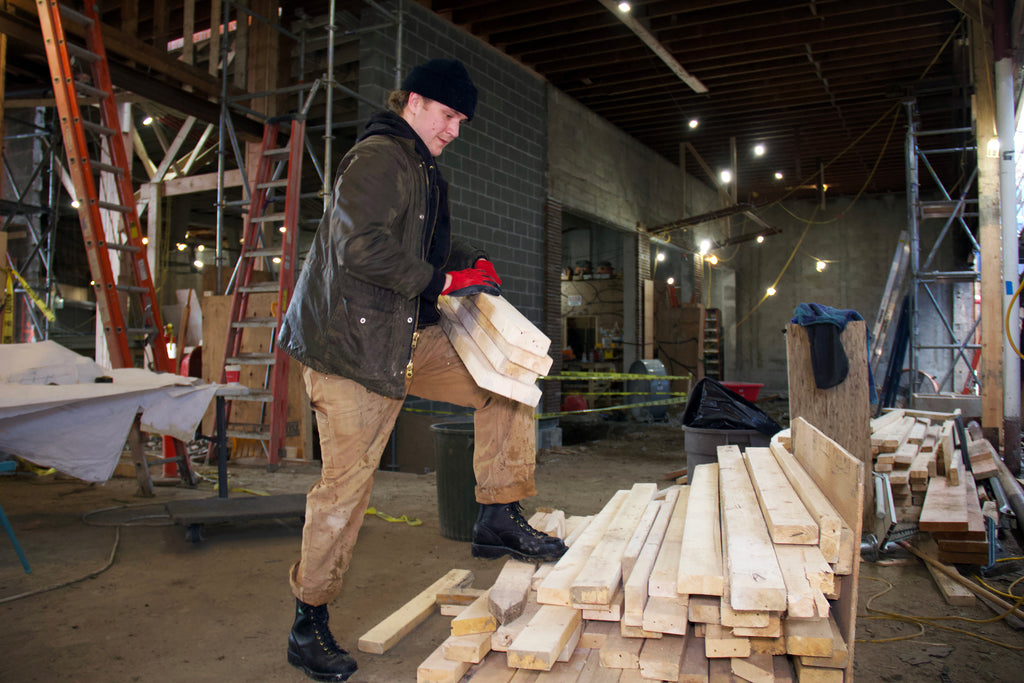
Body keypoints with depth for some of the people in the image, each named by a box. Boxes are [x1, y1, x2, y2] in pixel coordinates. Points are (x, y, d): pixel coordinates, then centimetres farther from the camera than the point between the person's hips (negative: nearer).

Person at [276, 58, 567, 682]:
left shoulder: (425, 173, 19)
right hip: (351, 344, -9)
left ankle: (500, 520, 9)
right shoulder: (377, 158, -12)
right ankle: (309, 625, 13)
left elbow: (435, 241, 31)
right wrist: (441, 281, -17)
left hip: (410, 339, 9)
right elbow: (362, 246, -24)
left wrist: (473, 260, 11)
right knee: (348, 481, -4)